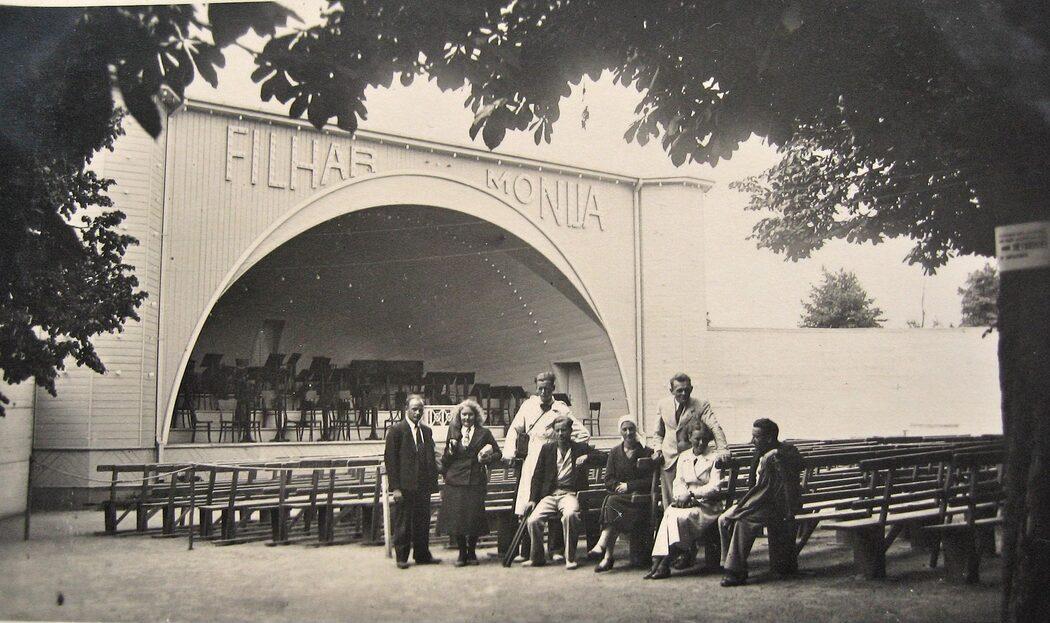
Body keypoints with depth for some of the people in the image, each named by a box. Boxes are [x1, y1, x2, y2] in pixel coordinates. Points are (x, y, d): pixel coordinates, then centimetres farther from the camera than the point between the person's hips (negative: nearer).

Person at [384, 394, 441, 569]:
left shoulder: (427, 431, 13)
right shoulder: (396, 430, -6)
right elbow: (390, 459, -9)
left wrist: (433, 482, 8)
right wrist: (395, 487, -14)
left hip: (423, 486, 5)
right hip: (404, 487, -5)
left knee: (423, 522, 11)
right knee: (402, 524, 3)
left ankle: (422, 555, 22)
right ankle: (401, 558, 14)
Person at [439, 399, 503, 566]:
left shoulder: (484, 433, 4)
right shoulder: (453, 432, 9)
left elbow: (498, 453, 10)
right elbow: (446, 458, 16)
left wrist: (486, 459, -7)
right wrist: (451, 449, -5)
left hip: (476, 481, -1)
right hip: (455, 481, 1)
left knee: (474, 518, -1)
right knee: (456, 518, -2)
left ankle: (471, 552, 18)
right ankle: (462, 553, 14)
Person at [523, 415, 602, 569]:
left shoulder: (581, 448, 10)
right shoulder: (547, 449, 15)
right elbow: (537, 476, 14)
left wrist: (586, 457, -13)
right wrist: (532, 499, 4)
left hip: (570, 494, -3)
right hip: (549, 495, 3)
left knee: (570, 515, -35)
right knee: (533, 520, -23)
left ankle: (570, 558, -22)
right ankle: (537, 557, 0)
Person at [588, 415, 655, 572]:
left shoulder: (647, 453, 9)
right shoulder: (615, 452, 18)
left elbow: (652, 481, 1)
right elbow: (608, 480, 12)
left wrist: (628, 486, -7)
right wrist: (619, 486, -10)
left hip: (640, 497, -3)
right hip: (619, 495, 3)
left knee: (612, 502, -33)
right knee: (611, 501, -34)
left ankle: (602, 545, -37)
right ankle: (608, 556, -38)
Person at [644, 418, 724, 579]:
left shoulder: (715, 457, 2)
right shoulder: (683, 457, 18)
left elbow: (715, 487, -8)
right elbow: (678, 482, 10)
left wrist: (691, 493, -17)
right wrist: (682, 496, -13)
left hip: (708, 505, -4)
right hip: (687, 504, 4)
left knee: (680, 517, -30)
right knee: (670, 513, -29)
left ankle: (664, 563, -25)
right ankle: (658, 562, -35)